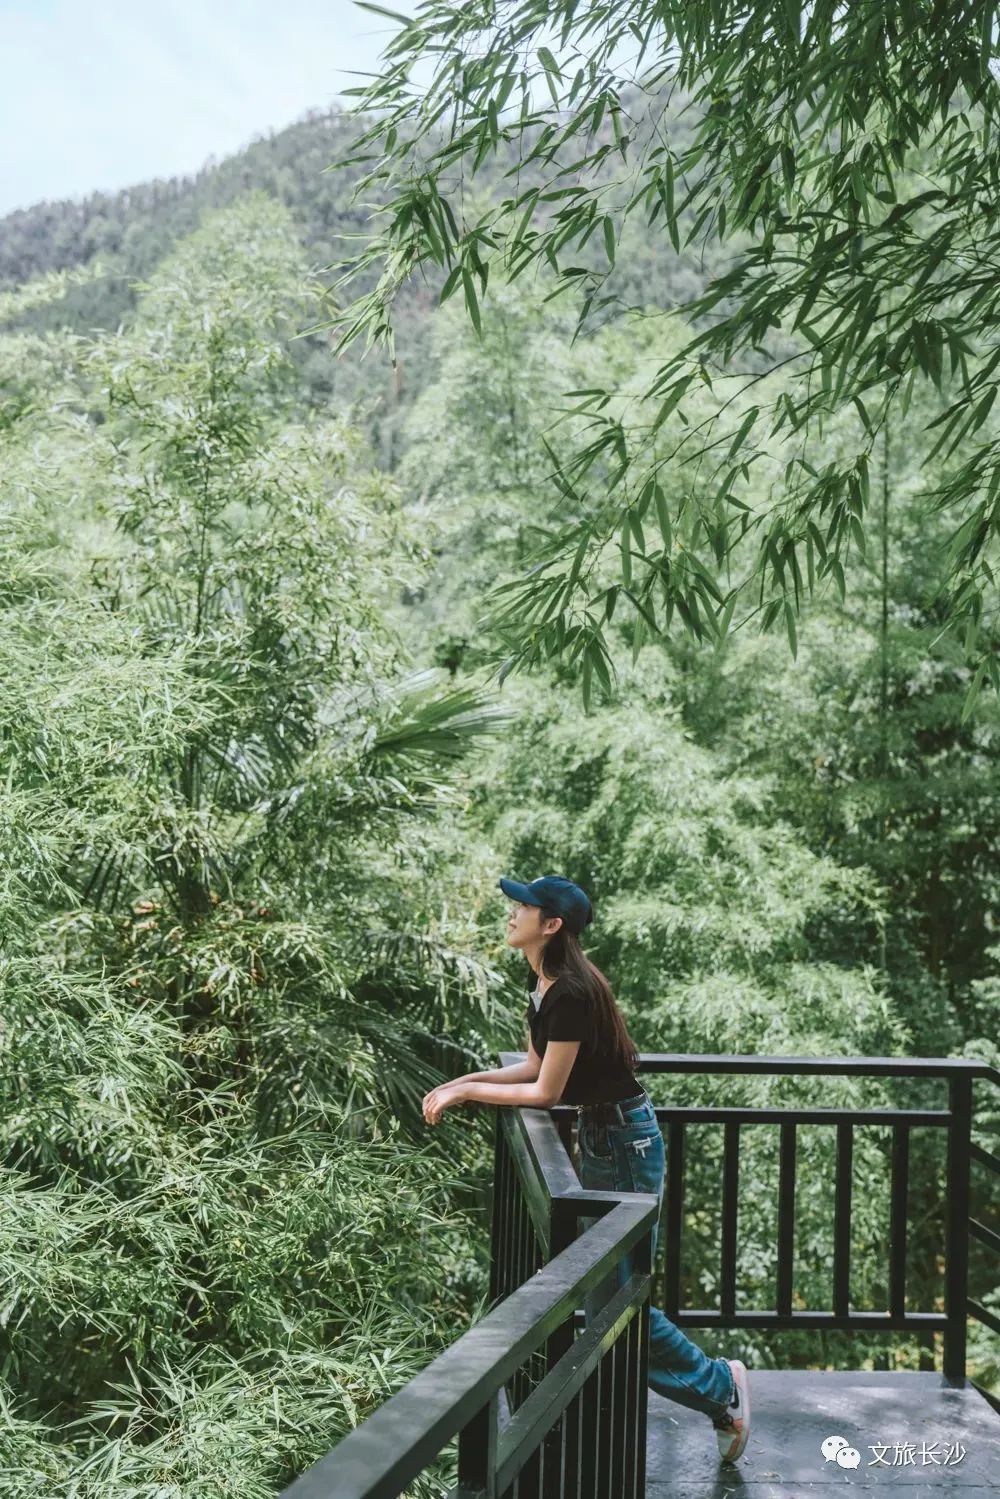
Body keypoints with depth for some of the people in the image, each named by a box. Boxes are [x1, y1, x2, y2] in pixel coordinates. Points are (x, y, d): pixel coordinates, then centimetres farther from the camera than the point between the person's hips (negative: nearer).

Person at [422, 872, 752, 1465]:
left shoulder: (572, 993, -25)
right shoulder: (543, 983, 4)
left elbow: (546, 1091, -20)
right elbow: (534, 1066, 12)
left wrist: (467, 1092, -12)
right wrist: (464, 1082, 2)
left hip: (625, 1140, -10)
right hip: (599, 1136, 10)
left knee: (617, 1294, -1)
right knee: (603, 1289, 15)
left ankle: (721, 1384, 17)